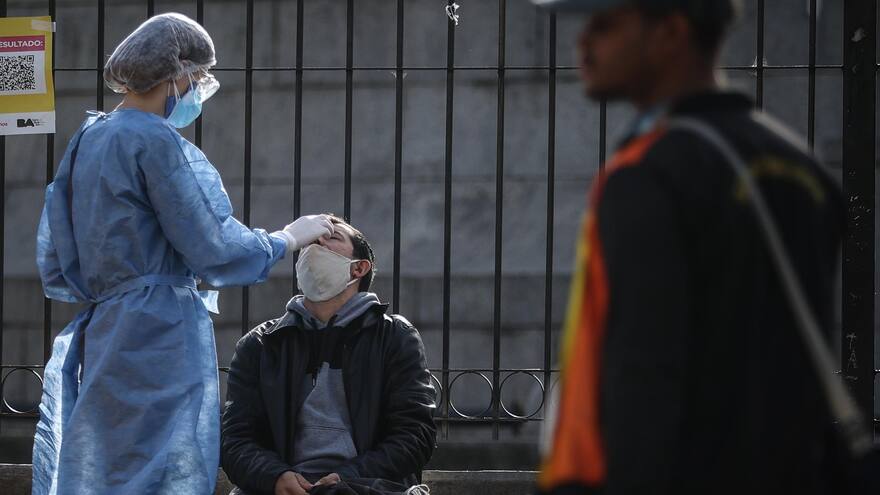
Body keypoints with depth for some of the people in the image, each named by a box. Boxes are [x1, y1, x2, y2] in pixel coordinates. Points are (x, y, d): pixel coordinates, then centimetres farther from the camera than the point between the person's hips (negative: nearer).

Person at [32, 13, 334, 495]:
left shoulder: (87, 140, 14)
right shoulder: (154, 142, -12)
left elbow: (54, 268, 18)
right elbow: (215, 252, -12)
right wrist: (289, 238, 3)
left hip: (97, 341, 9)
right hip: (158, 342, -9)